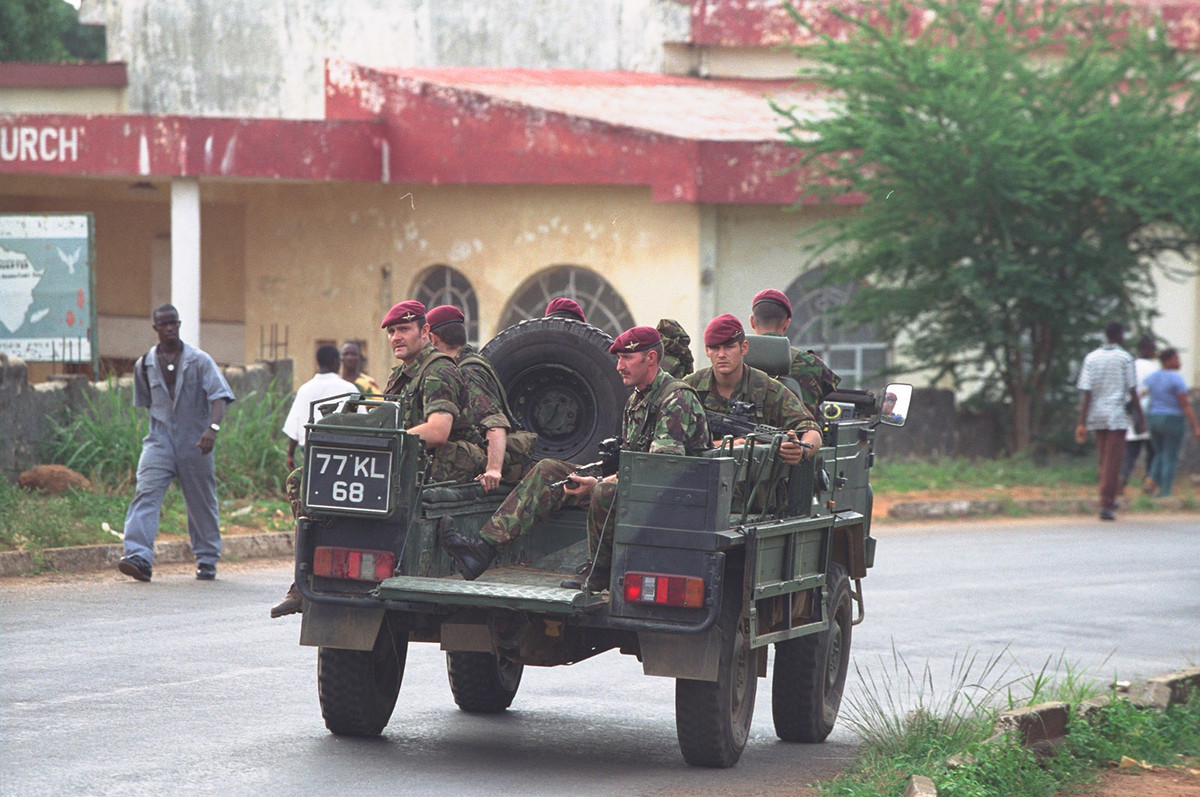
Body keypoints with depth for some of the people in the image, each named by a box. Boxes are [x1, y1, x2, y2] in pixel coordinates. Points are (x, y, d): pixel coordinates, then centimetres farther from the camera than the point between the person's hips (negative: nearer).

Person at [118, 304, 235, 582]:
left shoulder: (199, 361, -3)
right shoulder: (145, 365, 7)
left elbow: (219, 396, -13)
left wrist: (212, 427, -29)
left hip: (194, 443, -1)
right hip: (159, 441, 2)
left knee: (201, 503, 8)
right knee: (146, 495, -17)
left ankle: (207, 560, 24)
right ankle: (139, 557, -28)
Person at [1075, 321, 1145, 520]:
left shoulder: (1091, 358, 4)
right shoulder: (1125, 358, -5)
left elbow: (1085, 392, -2)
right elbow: (1132, 391, -6)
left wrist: (1081, 423, -4)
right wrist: (1140, 418, 3)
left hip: (1096, 416, 4)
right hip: (1116, 415, -4)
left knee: (1105, 460, 19)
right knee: (1112, 462, -3)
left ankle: (1109, 499, 27)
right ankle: (1106, 506, -10)